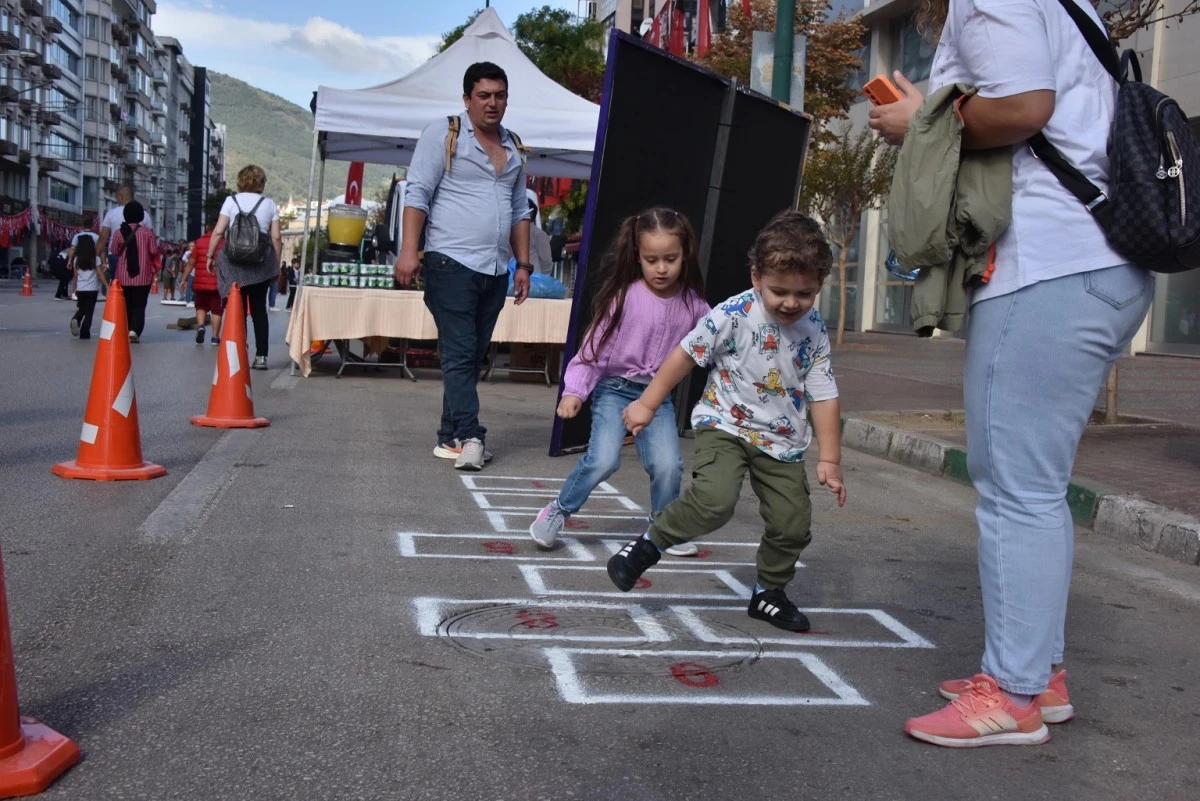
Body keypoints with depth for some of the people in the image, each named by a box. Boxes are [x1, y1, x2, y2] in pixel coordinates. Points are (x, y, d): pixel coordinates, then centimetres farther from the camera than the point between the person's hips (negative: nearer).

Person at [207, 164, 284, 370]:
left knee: (237, 309, 3)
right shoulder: (269, 204, 6)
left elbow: (218, 232, -4)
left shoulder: (231, 201, 3)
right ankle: (261, 356, 5)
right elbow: (276, 238, 2)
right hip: (261, 262, 1)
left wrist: (210, 255, 6)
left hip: (235, 260, -1)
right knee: (259, 309, 8)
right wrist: (276, 264, 10)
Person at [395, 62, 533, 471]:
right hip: (452, 264, -6)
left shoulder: (513, 147, 19)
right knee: (460, 353, -11)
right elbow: (417, 194, -5)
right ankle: (468, 436, -13)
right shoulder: (444, 134, 1)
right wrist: (409, 251, -16)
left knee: (473, 357, 7)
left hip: (496, 270, 6)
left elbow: (519, 211, 22)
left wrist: (523, 264, 15)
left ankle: (450, 437, 13)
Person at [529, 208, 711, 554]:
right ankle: (557, 512, 5)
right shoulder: (624, 296, -11)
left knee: (668, 464, -10)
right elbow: (594, 345, -10)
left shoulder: (692, 304, -1)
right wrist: (575, 390, -17)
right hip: (615, 387, -3)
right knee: (603, 459, -18)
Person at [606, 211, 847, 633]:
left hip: (782, 441, 4)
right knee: (714, 499, -27)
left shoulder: (815, 332, -6)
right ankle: (650, 544, -3)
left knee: (793, 523, 3)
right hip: (724, 425, -4)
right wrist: (648, 404, -3)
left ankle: (768, 592, 28)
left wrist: (829, 460, -3)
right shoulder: (734, 315, -16)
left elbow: (823, 397, -1)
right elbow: (685, 354, -7)